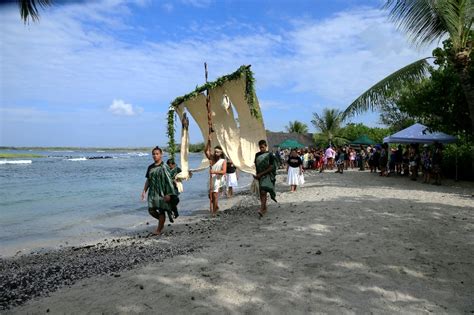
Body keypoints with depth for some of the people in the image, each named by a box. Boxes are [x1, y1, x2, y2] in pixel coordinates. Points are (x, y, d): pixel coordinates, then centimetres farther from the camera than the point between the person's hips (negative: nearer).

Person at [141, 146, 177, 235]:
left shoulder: (164, 167, -7)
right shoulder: (150, 167, 10)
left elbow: (169, 181, -10)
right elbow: (148, 180, 18)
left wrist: (168, 194, -15)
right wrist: (144, 191, 10)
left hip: (162, 193, -5)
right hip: (152, 192, 5)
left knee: (161, 211, 1)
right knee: (151, 210, 2)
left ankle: (159, 230, 12)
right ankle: (162, 221, 30)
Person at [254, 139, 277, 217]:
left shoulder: (270, 155, -6)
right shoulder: (257, 155, 9)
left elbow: (271, 168, -10)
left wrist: (260, 174, -15)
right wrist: (256, 175, -2)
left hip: (267, 176, -5)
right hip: (259, 176, 5)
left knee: (263, 192, -17)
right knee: (261, 193, 9)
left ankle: (261, 210, -21)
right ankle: (264, 208, 23)